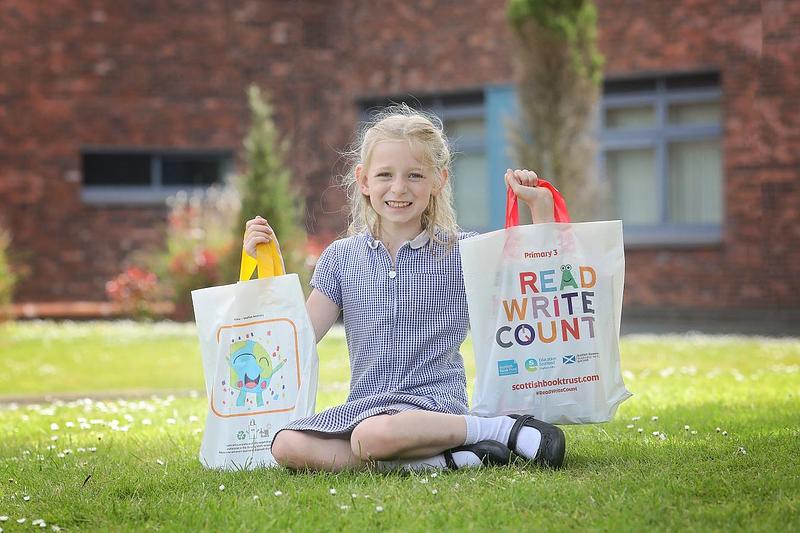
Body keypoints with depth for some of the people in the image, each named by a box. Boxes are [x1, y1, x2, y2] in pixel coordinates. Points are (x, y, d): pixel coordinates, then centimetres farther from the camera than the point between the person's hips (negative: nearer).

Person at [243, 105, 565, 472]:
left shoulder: (460, 251, 4)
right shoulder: (341, 257, 11)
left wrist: (540, 206, -5)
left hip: (435, 400, -4)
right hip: (363, 406, 4)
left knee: (374, 435, -39)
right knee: (286, 446, -26)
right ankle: (438, 461, -25)